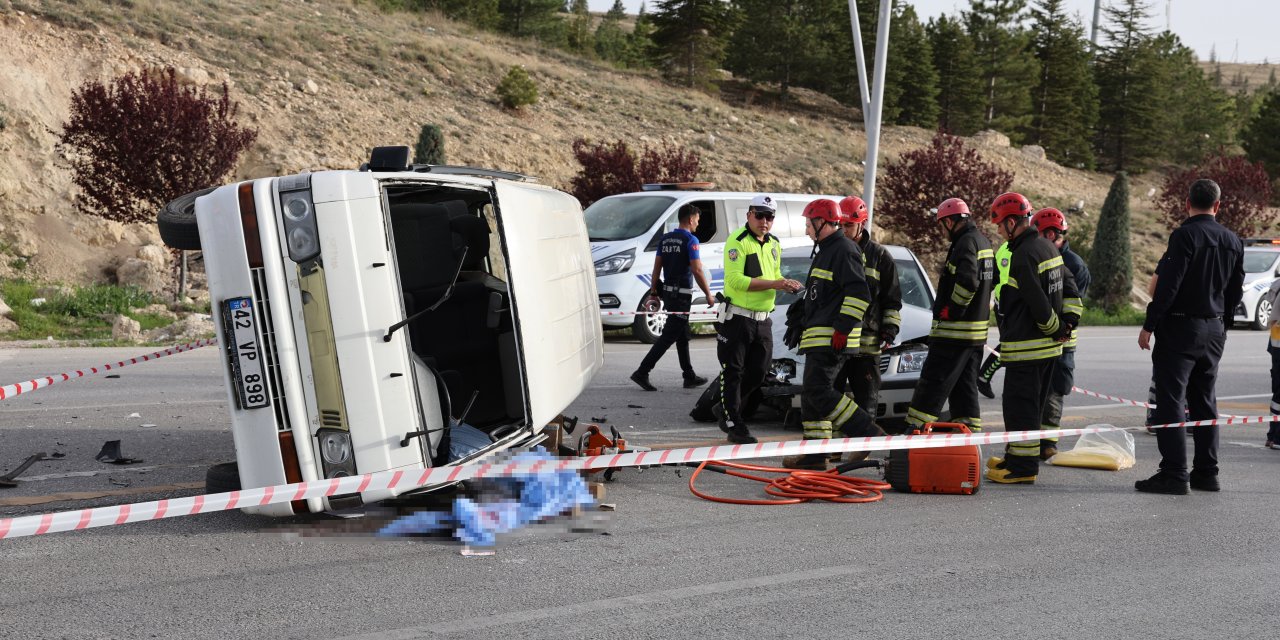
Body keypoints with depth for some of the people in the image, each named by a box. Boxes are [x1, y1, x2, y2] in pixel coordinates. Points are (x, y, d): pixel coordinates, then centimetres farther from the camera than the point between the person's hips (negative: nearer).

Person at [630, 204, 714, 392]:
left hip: (667, 292, 8)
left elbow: (657, 267, 10)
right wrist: (708, 294, -9)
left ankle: (689, 376, 21)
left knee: (683, 336, 15)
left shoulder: (665, 239, 10)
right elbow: (697, 271, -17)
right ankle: (642, 372, -10)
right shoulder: (690, 240, -12)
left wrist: (653, 292, 15)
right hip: (682, 294, -8)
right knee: (669, 336, -6)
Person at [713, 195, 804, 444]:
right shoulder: (738, 241, -11)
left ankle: (725, 409, 31)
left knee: (758, 371, 12)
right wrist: (773, 284, -23)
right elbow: (736, 280, -21)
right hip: (737, 318, -7)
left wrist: (788, 284, 0)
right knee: (733, 372, 1)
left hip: (762, 319, 8)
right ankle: (734, 425, 8)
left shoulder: (774, 244, 14)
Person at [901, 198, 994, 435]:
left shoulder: (966, 243, -15)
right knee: (965, 385, 14)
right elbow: (991, 283, 24)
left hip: (955, 329, -10)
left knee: (933, 382, -6)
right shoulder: (984, 242, 17)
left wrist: (951, 310, -17)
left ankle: (915, 429, -5)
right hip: (978, 330, 10)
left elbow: (967, 282, -28)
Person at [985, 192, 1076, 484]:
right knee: (1032, 406, 17)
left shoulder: (1023, 255, -19)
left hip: (1026, 346, -10)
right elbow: (1068, 288, 18)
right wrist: (1069, 321, 12)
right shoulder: (1048, 248, 13)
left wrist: (1055, 327, -7)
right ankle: (1018, 458, 28)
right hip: (1049, 345, 10)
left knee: (1019, 406, -4)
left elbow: (1038, 302, -21)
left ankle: (1022, 466, 0)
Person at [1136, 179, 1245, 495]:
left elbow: (1168, 285, -19)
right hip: (1214, 331, 7)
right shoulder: (1233, 241, 10)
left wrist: (1149, 325, -14)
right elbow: (1235, 292, 15)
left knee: (1171, 401, -5)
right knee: (1205, 401, 14)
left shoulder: (1185, 235, -13)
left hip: (1179, 328, -7)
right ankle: (1207, 472, 18)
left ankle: (1174, 474, -6)